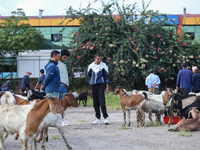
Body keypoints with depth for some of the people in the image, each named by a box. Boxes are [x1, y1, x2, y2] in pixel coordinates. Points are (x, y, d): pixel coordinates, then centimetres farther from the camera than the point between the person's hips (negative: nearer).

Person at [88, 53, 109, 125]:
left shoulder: (103, 66, 0)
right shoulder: (91, 66, 7)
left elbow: (106, 76, 5)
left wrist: (107, 86, 3)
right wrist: (90, 83, 14)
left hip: (100, 84, -3)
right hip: (93, 85, 3)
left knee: (102, 101, -11)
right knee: (95, 103, 4)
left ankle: (106, 117, -5)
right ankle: (98, 119, 8)